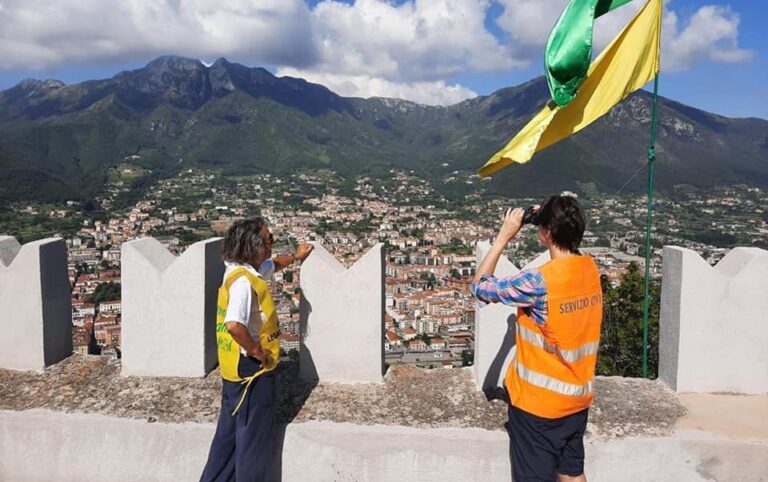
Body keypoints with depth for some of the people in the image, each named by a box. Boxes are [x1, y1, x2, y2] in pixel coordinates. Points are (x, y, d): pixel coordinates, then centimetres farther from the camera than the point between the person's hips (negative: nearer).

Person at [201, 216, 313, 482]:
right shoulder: (244, 281, -25)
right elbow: (234, 325, -38)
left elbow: (273, 265, 30)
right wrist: (257, 351, -25)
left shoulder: (250, 270, 5)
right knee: (255, 437, 7)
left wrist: (295, 257, 40)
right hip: (251, 370, -10)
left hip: (234, 370, 10)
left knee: (229, 432, 21)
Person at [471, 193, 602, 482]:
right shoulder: (591, 268, -4)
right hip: (577, 399, 7)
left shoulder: (538, 282, -26)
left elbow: (480, 287, -15)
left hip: (538, 403, -7)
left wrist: (504, 237, -12)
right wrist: (547, 220, 8)